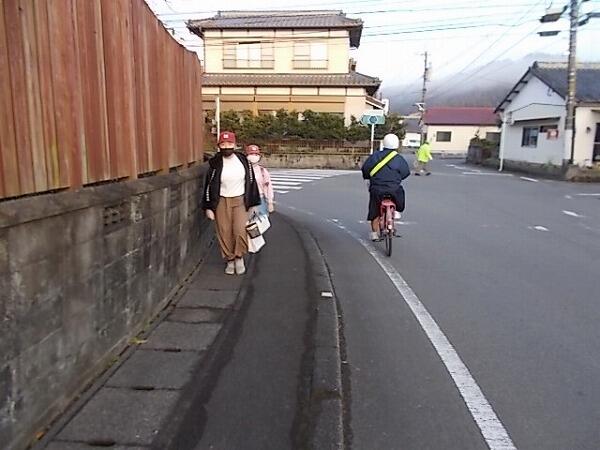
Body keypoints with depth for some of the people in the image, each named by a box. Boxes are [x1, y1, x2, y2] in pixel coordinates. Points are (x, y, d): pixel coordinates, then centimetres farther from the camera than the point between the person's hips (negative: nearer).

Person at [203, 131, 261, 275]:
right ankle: (230, 260, 21)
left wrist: (253, 203, 7)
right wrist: (209, 207, -1)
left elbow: (251, 182, 7)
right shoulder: (215, 163, -3)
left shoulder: (243, 160, 0)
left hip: (240, 201, 0)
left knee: (241, 231, -14)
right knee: (224, 233, 3)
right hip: (222, 202, 1)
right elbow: (209, 185, 2)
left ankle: (239, 258, 9)